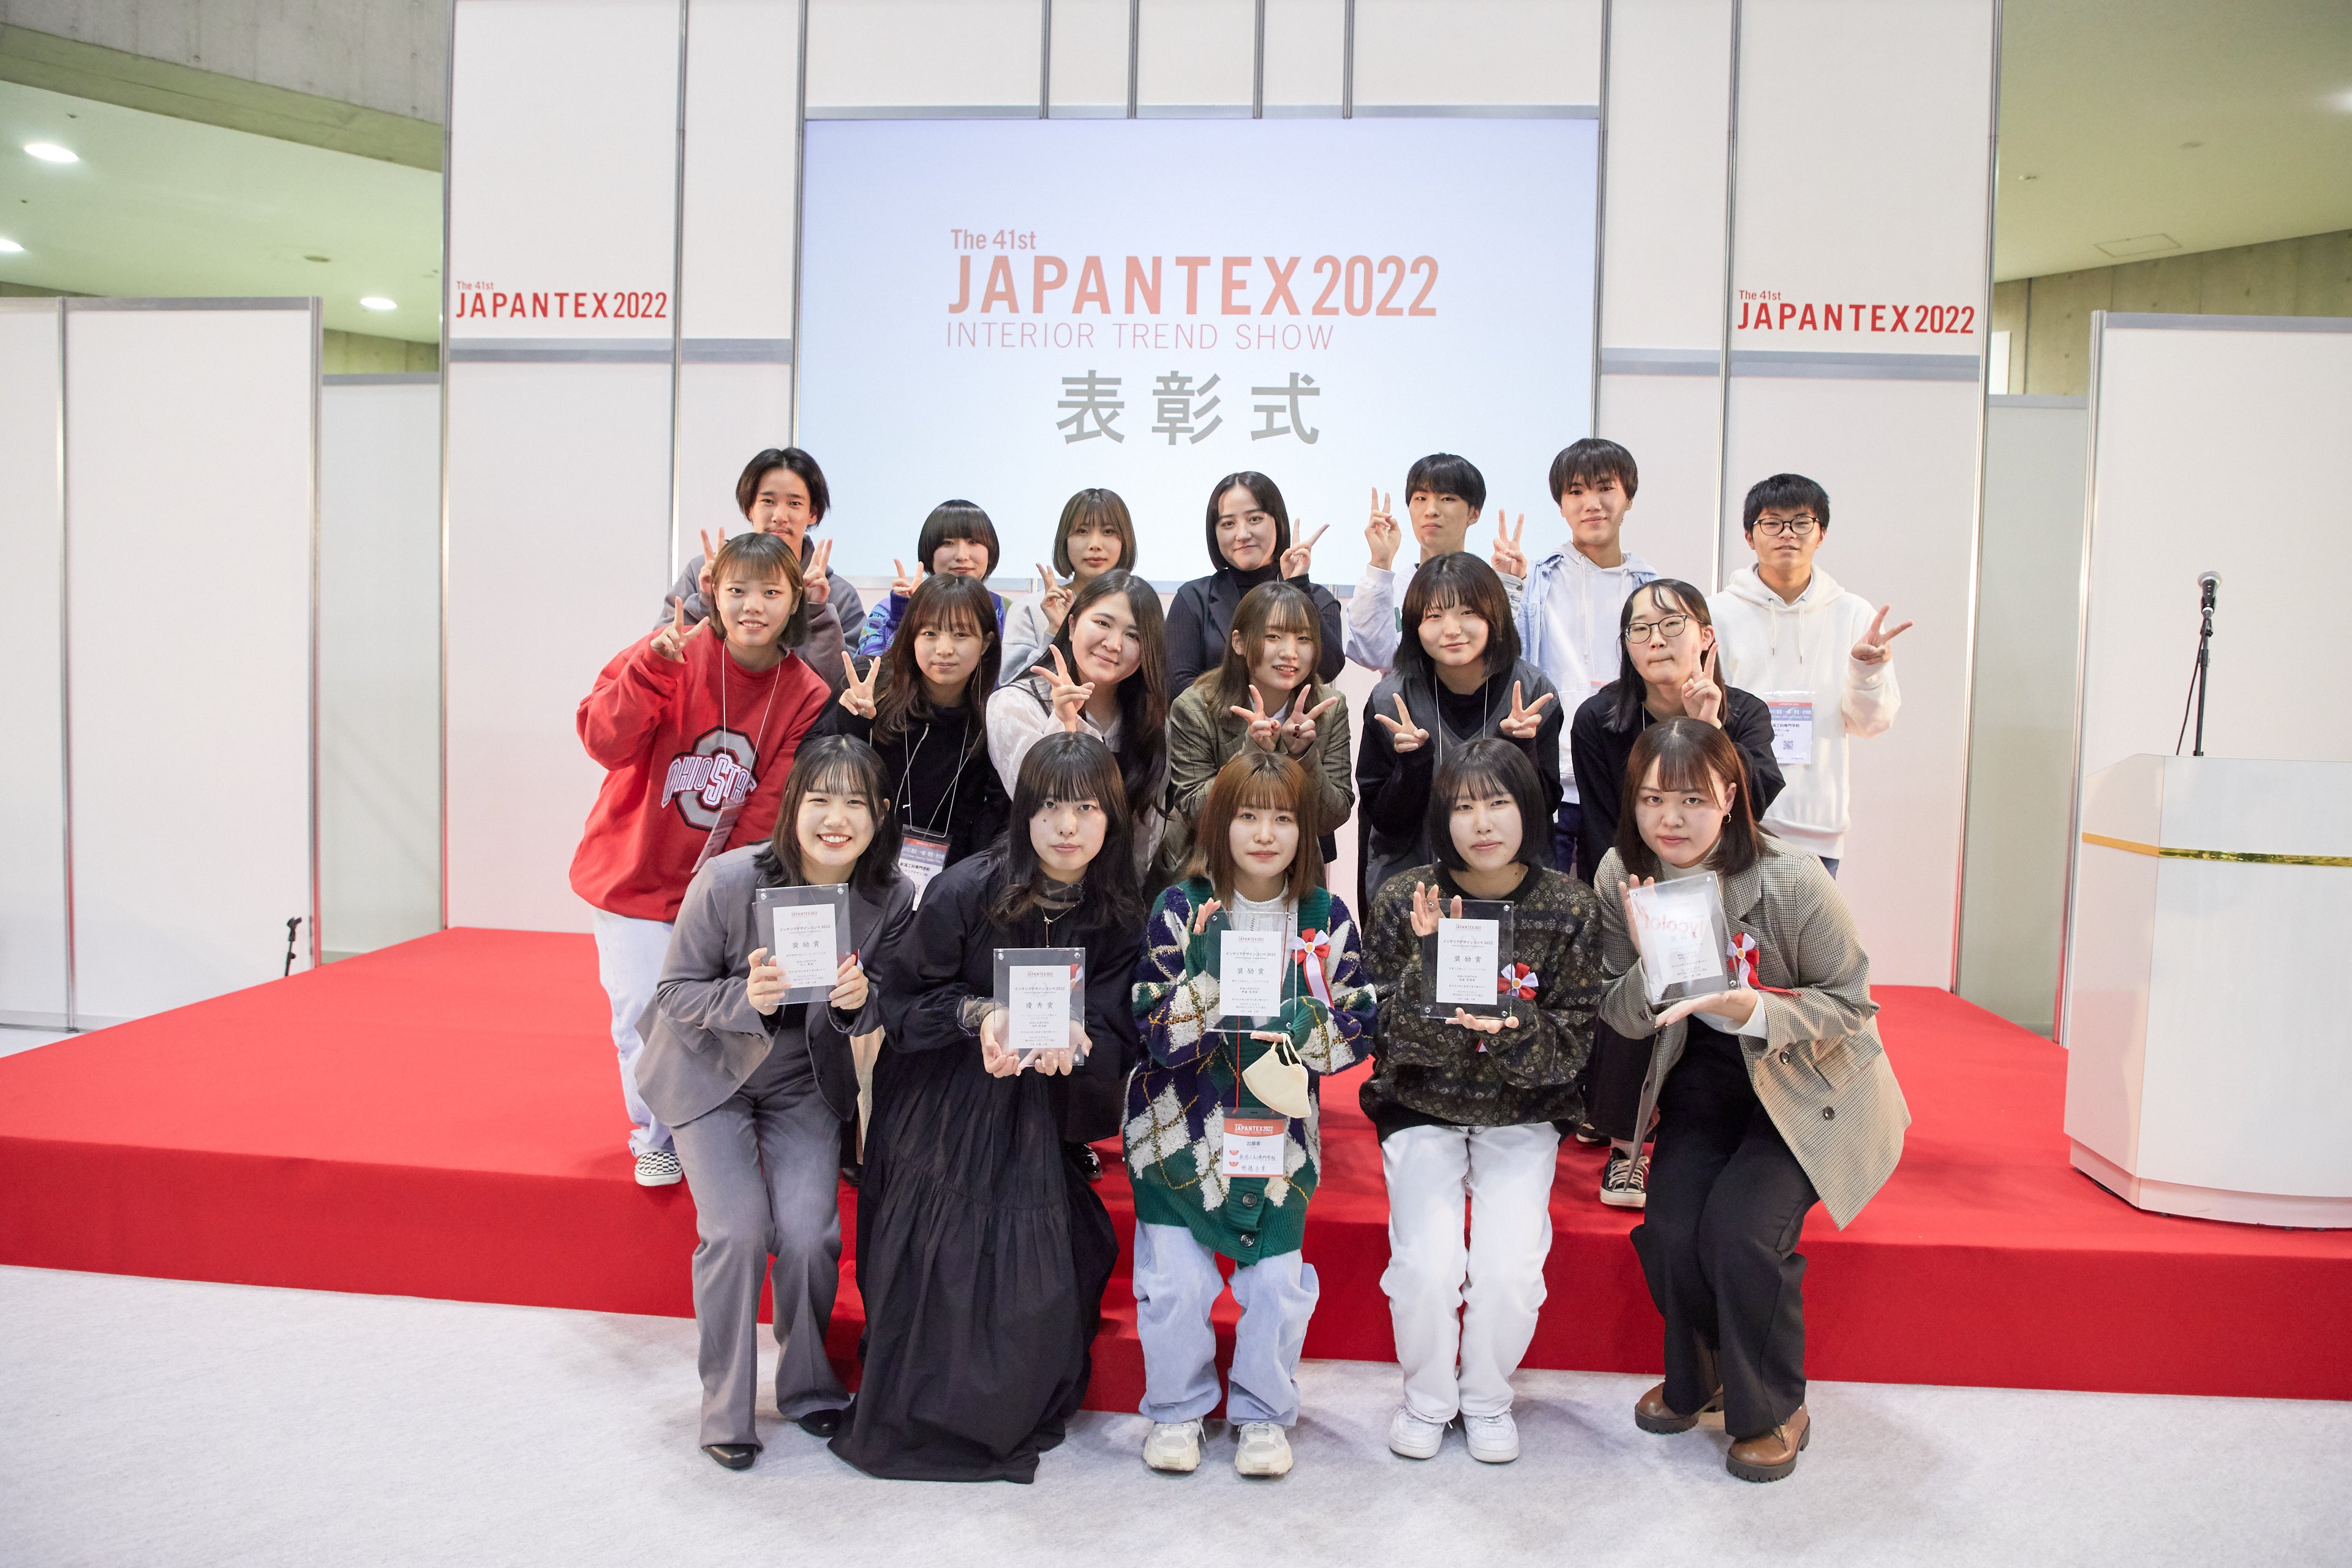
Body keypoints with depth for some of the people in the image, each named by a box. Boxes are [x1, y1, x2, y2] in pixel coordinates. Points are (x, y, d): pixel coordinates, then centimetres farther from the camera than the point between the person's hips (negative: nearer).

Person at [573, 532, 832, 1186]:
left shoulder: (808, 697, -6)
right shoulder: (676, 657, -12)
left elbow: (771, 810, -6)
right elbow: (605, 740, -21)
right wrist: (653, 666, -33)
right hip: (636, 878, -1)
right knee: (644, 1011, 0)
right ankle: (655, 1139, 22)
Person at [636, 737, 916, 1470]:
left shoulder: (891, 898, -18)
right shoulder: (727, 880, -27)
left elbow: (880, 1016, -5)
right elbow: (675, 994, -17)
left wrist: (860, 1001, -30)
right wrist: (748, 999, -37)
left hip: (806, 1084, 2)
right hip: (710, 1074, -2)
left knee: (810, 1235, -8)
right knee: (737, 1231, -12)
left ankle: (809, 1389, 19)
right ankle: (725, 1409, 10)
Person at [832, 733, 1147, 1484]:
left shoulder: (1120, 919, -4)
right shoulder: (967, 891, -15)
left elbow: (1118, 1042, -6)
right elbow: (898, 999, -8)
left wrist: (1076, 1043, -27)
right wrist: (976, 1015, -24)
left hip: (1030, 1119, 3)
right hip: (937, 1109, -3)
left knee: (1037, 1273, -6)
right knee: (939, 1265, -7)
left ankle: (1011, 1416, 24)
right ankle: (915, 1420, 22)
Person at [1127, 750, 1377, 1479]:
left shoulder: (1327, 918, -1)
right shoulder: (1180, 910, -8)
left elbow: (1358, 1028, -4)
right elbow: (1161, 1035, -14)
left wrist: (1284, 1029, -20)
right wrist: (1207, 966, -30)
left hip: (1279, 1136, 2)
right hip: (1181, 1131, -1)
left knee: (1278, 1284, 6)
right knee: (1175, 1284, 4)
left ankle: (1263, 1414, 30)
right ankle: (1177, 1410, 29)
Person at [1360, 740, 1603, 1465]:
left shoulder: (1572, 908, -7)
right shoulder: (1405, 901, -9)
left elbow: (1573, 1044, -7)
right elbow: (1389, 1034, -11)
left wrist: (1509, 1026, -28)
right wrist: (1432, 963, -28)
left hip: (1522, 1113, 1)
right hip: (1422, 1109, 0)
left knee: (1511, 1268, -16)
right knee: (1427, 1263, -17)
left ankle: (1487, 1397, 15)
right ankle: (1427, 1397, 14)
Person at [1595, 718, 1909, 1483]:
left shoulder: (1792, 881, -25)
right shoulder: (1620, 878, -12)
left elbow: (1851, 1005, -16)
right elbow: (1622, 1020, -6)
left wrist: (1755, 1010, -34)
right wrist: (1651, 962, -28)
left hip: (1808, 1083, -4)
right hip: (1704, 1076, 4)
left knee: (1741, 1233, -22)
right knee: (1669, 1232, -14)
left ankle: (1774, 1412, 5)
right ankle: (1695, 1379, 19)